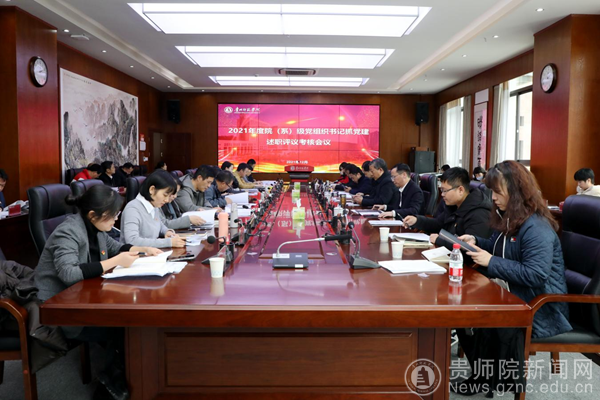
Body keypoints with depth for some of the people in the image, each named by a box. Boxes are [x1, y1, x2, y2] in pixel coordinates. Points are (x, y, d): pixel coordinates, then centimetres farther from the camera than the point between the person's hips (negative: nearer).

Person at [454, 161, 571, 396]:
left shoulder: (536, 227, -24)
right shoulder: (507, 218, 7)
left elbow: (535, 275, -31)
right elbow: (500, 249, 22)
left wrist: (491, 262, -28)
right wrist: (476, 242, 2)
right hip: (515, 296, 10)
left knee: (489, 322, -30)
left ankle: (493, 378, 1)